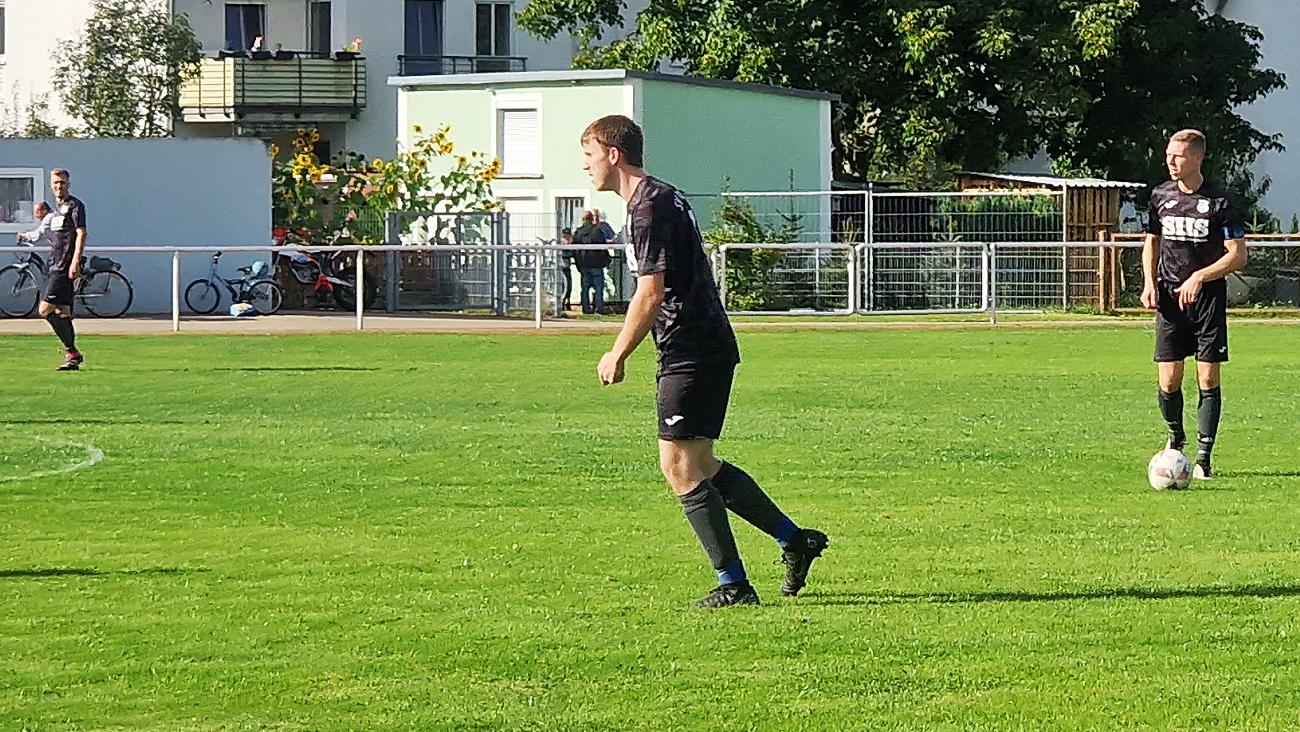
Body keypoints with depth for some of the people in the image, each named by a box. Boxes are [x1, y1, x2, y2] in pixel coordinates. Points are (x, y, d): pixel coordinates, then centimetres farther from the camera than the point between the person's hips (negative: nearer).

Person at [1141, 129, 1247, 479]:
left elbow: (1238, 255, -7)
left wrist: (1199, 277, -17)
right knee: (1169, 380, -2)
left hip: (1208, 297, -3)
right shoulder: (1160, 196, 6)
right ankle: (1175, 437, 26)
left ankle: (1203, 457, 1)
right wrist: (1149, 283, 5)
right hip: (1170, 297, 3)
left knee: (1208, 378, -4)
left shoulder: (1219, 201, -7)